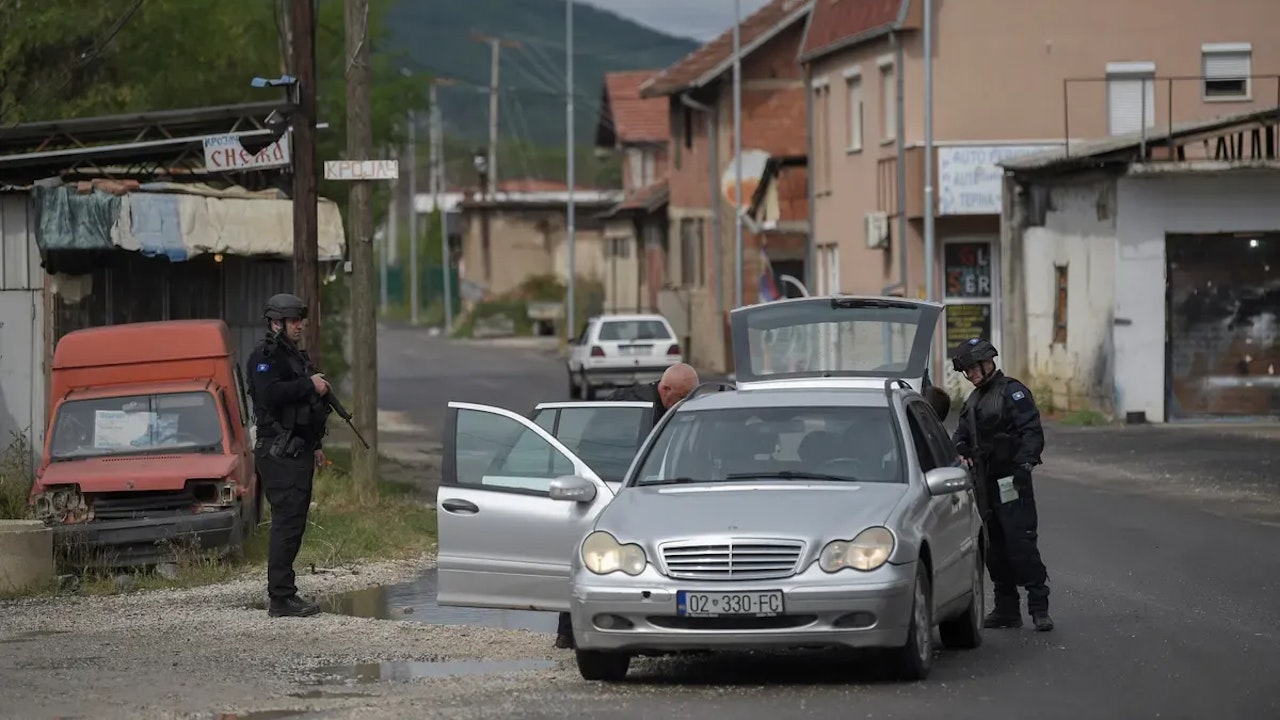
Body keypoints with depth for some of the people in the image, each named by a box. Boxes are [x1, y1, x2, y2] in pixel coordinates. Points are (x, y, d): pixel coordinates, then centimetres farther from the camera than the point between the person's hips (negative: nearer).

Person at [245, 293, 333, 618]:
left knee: (293, 524, 11)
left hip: (298, 452, 10)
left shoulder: (296, 355, 21)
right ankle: (281, 598, -15)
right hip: (279, 454, -10)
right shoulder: (265, 356, -10)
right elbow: (270, 394, -27)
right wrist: (310, 385, -18)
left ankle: (285, 594, 16)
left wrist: (314, 445, 27)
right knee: (287, 523, -13)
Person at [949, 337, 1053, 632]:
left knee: (1021, 544, -12)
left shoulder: (1013, 392, -7)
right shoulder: (972, 401, 20)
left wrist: (1025, 463, -30)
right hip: (984, 484, 8)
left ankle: (1039, 608, -10)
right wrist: (961, 453, 1)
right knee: (994, 549, 10)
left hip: (1011, 483, -8)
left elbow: (1032, 431, -16)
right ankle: (1006, 609, 16)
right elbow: (961, 438, 24)